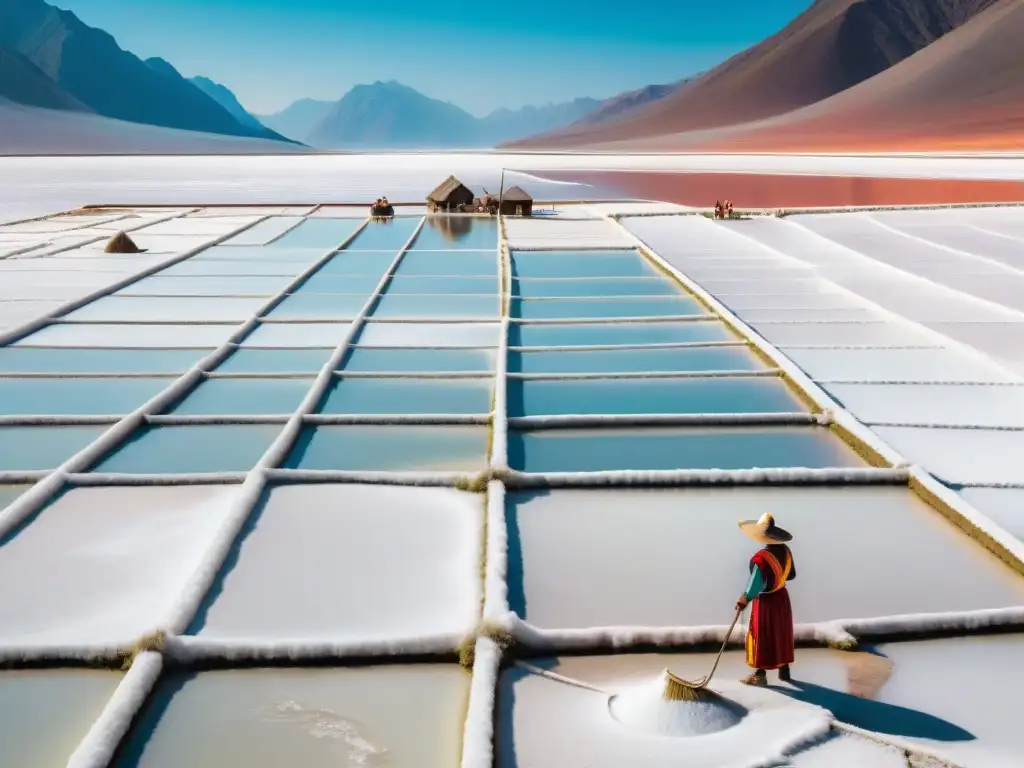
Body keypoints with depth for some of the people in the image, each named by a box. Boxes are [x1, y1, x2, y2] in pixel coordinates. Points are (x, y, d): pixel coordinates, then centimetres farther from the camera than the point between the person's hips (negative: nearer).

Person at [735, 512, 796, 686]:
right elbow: (791, 574, 8)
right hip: (782, 598, 7)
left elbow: (756, 584, -24)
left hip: (766, 601, -7)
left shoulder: (760, 558, -27)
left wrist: (743, 600, -12)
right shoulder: (785, 551, -5)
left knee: (762, 636, 4)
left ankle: (760, 674, 10)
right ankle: (784, 670, 26)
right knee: (781, 634, 17)